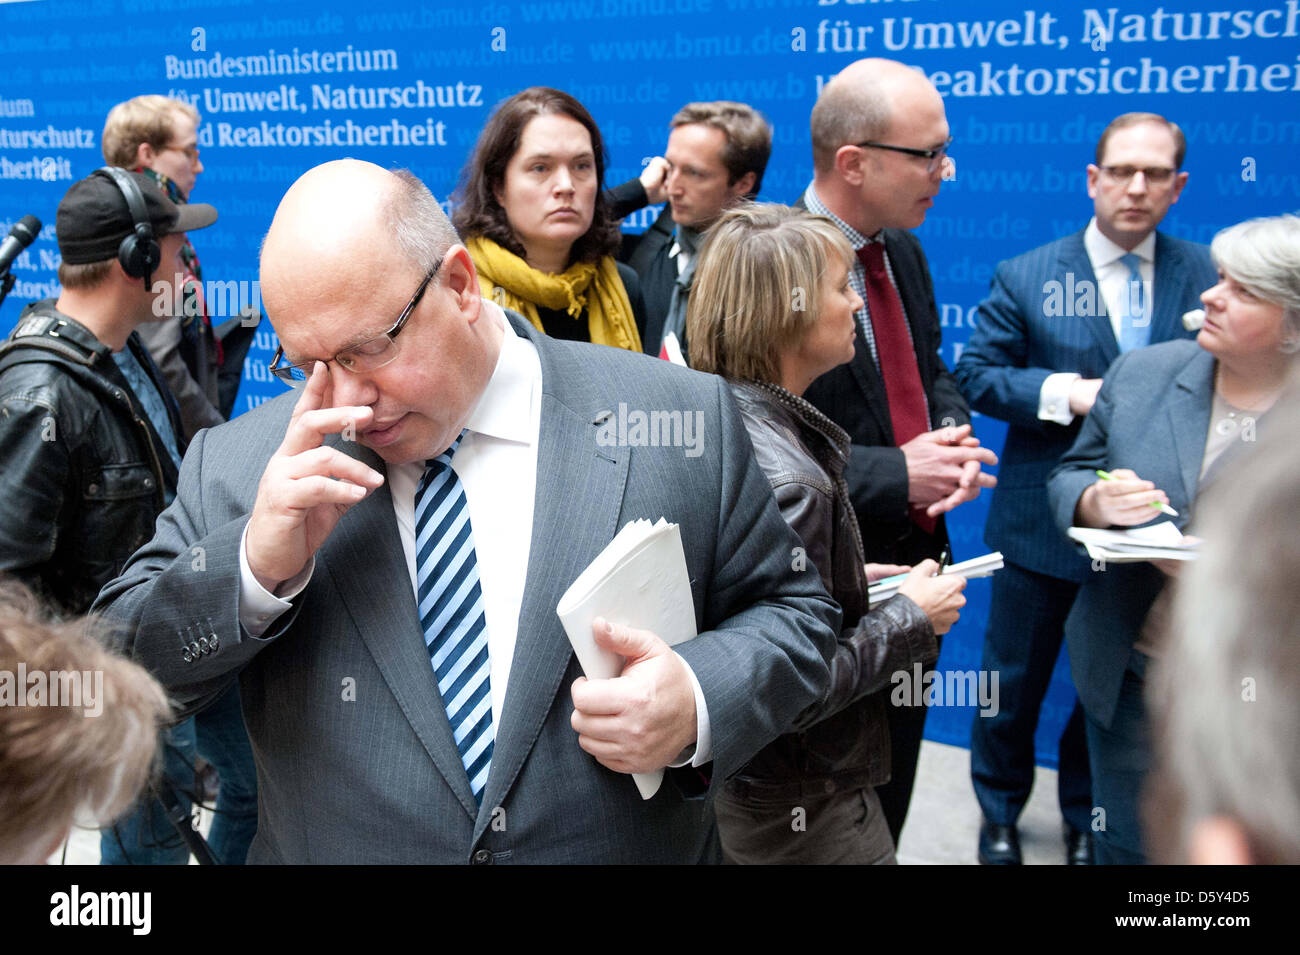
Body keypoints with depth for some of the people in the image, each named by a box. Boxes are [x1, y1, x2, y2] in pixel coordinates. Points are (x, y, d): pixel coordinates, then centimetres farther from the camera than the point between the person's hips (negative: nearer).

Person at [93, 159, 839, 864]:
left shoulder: (686, 420, -11)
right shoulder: (234, 467, -7)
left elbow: (794, 610, -2)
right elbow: (109, 677, -6)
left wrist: (701, 706, -22)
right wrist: (257, 566, -23)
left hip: (633, 843, 0)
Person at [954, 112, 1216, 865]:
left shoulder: (1206, 277, -2)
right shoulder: (1026, 278, -5)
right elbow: (975, 373, -6)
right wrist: (1066, 392, -20)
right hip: (1042, 521, -1)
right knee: (1016, 680, 13)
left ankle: (1089, 818, 38)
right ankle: (1000, 813, 36)